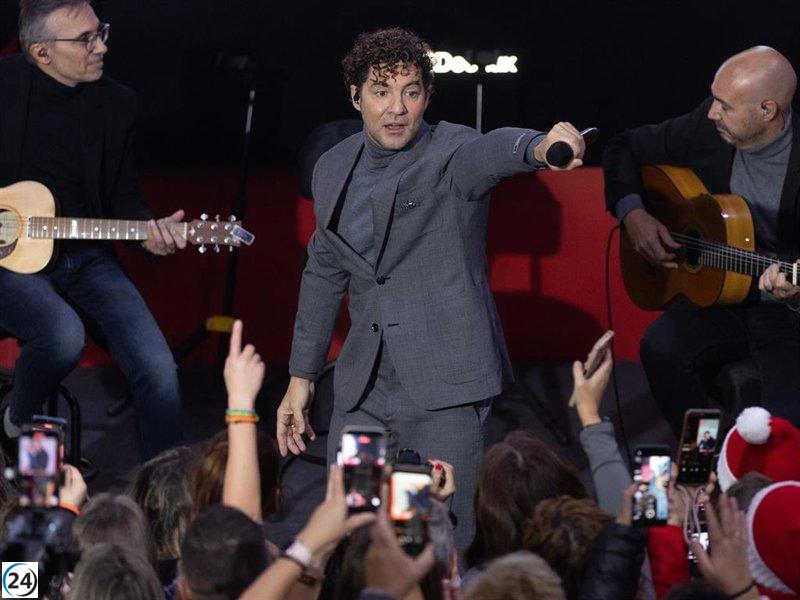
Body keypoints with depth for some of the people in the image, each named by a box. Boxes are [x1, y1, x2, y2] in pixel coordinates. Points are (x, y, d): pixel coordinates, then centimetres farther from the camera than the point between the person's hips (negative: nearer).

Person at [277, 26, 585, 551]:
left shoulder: (450, 154, -8)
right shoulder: (334, 169, 9)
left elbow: (491, 152, -33)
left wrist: (541, 146, -56)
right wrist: (301, 376, 20)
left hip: (443, 393, -5)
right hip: (363, 393, 5)